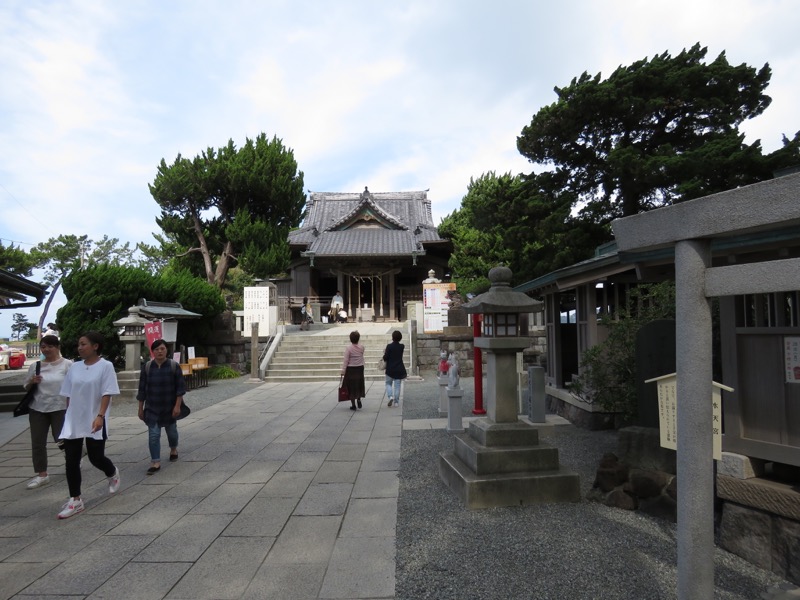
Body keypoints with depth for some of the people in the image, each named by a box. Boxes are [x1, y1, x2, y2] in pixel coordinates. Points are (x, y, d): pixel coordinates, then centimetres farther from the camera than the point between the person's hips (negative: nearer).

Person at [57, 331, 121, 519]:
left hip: (94, 422, -5)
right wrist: (68, 416, 11)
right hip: (73, 421, 5)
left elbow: (107, 394, -14)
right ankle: (75, 500, 12)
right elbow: (69, 395, 12)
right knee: (71, 461, 2)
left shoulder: (105, 366, -9)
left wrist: (100, 416, -23)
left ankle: (113, 474, 36)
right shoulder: (74, 367, 6)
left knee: (96, 458, 3)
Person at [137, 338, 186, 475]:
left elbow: (180, 387, -8)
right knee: (153, 435, -5)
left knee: (171, 430, 17)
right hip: (152, 408, 1)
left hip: (170, 407, 0)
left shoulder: (174, 366, -8)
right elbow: (142, 389, 2)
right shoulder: (146, 367, -3)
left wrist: (177, 406, -14)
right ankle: (156, 462, 2)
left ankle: (173, 449, 45)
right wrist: (140, 408, 3)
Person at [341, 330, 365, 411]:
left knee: (351, 387, 6)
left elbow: (346, 361, -15)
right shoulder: (362, 347, -4)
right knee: (359, 385, 21)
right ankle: (359, 399, 5)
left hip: (350, 369, -3)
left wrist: (343, 371, -10)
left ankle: (353, 405, 10)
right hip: (360, 368, 3)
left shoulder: (348, 348, -15)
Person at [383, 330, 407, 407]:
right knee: (397, 385, 9)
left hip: (390, 369, -2)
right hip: (399, 369, 2)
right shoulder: (402, 346, -3)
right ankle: (396, 402, 10)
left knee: (388, 384, 15)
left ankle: (390, 396, -7)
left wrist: (384, 353, 7)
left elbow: (385, 358, -14)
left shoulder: (389, 346, -13)